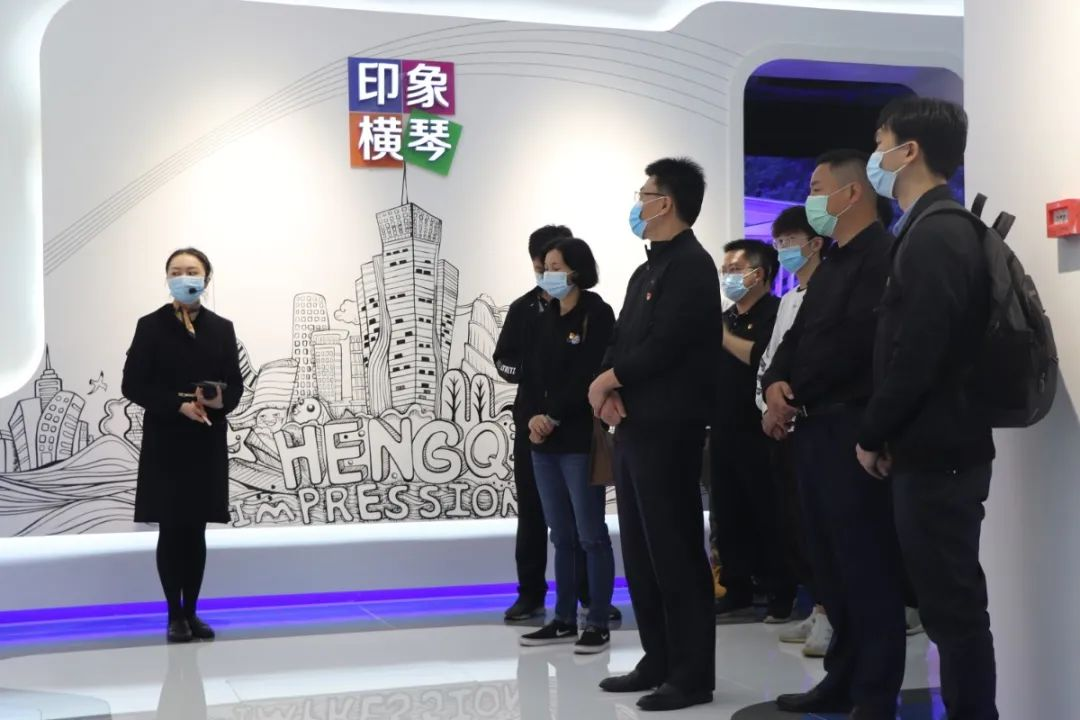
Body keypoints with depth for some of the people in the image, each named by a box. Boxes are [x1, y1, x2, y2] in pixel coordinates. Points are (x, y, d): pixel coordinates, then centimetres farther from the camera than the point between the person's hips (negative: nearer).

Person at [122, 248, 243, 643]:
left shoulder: (222, 328, 6)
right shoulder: (151, 326, -1)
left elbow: (236, 384, 7)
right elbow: (132, 385, -6)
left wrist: (222, 400, -16)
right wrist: (178, 405, -17)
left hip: (208, 443, 2)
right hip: (165, 443, -2)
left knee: (195, 531, 8)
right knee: (170, 530, 2)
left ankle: (192, 611, 17)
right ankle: (175, 615, 12)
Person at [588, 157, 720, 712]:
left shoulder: (691, 266, -10)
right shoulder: (647, 271, 19)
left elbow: (663, 347, -19)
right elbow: (621, 340, 14)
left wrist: (608, 380, -7)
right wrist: (610, 389, -5)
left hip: (667, 428, -9)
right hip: (633, 427, 10)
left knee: (676, 551, -5)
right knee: (641, 551, 13)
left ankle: (693, 675, 3)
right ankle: (658, 662, 22)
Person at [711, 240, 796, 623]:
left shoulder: (775, 312, -7)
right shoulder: (725, 318, 18)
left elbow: (764, 358, -24)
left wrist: (724, 337, -15)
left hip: (759, 432, -7)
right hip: (724, 432, 8)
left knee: (769, 515, -2)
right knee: (728, 514, 9)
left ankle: (782, 593, 6)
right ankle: (738, 587, 19)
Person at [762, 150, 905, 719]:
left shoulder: (882, 254, -9)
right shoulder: (831, 265, 21)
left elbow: (853, 340, -20)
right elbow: (798, 335, 16)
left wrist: (794, 394, -12)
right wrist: (775, 385, -4)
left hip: (853, 427, -9)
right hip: (815, 427, 9)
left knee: (865, 563, -4)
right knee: (830, 562, 13)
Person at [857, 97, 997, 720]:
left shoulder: (933, 235, -17)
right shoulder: (941, 228, 14)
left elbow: (916, 355, -22)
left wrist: (873, 435, -9)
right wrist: (889, 434, 13)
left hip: (936, 452, -10)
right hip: (939, 446, 10)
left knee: (953, 605, -1)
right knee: (952, 602, 15)